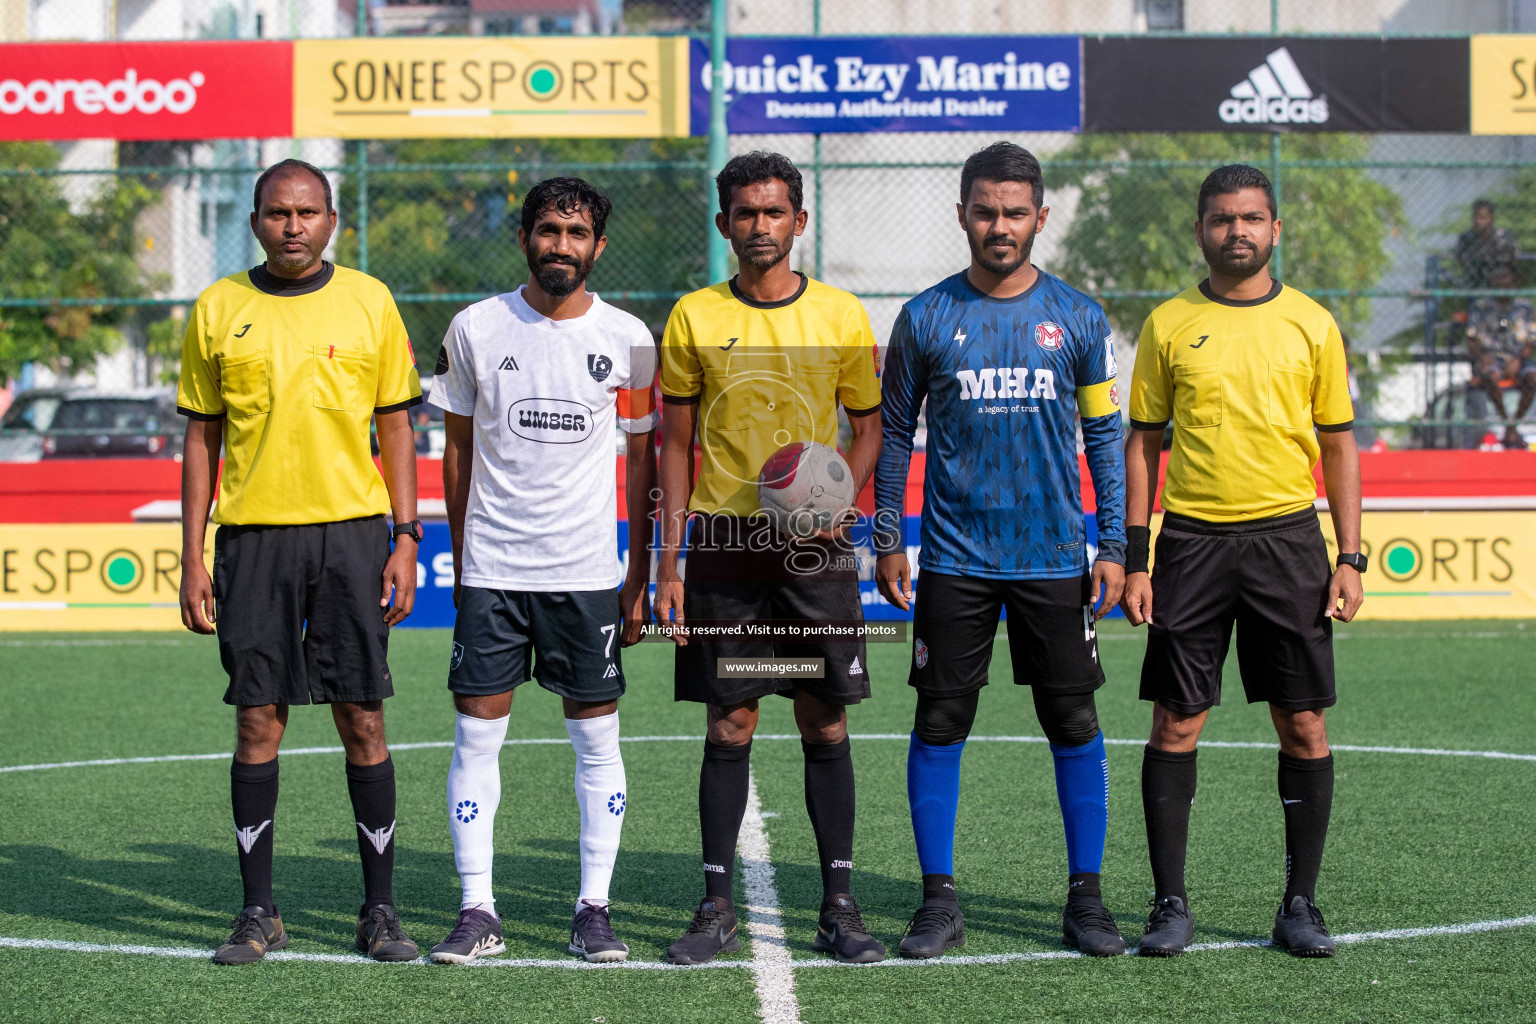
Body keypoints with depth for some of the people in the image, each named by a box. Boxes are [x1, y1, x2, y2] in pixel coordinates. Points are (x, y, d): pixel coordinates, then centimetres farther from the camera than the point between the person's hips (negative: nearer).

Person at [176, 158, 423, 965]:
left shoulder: (369, 302, 5)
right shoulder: (218, 309, 6)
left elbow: (396, 428, 8)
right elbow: (200, 440, 9)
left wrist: (406, 541, 0)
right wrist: (192, 558, 3)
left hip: (350, 533, 0)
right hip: (252, 536, 1)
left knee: (362, 720, -1)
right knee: (258, 723, 1)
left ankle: (379, 910, 8)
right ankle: (258, 912, 10)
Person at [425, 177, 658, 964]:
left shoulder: (627, 339, 1)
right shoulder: (475, 329, 2)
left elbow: (643, 460, 8)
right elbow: (459, 450, 10)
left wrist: (640, 577, 5)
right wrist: (459, 560, 9)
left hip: (589, 573, 0)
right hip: (491, 570, 0)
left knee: (596, 736, 2)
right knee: (477, 732, -1)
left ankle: (594, 909, 10)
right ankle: (477, 913, 4)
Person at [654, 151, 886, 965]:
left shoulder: (841, 317, 3)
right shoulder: (694, 318, 3)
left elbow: (869, 429, 11)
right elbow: (676, 445, 6)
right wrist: (668, 563, 0)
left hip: (815, 550, 0)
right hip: (725, 548, 0)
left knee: (826, 727, 1)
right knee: (728, 728, 2)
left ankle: (839, 907, 7)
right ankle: (717, 908, 8)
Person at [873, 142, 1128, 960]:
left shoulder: (1078, 318, 4)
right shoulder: (925, 318, 3)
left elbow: (1105, 435, 9)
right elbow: (893, 432, 9)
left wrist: (1113, 545, 2)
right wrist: (887, 540, 3)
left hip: (1055, 557, 0)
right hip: (954, 561, 0)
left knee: (1074, 725, 2)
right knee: (938, 724, 0)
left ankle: (1085, 896, 12)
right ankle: (939, 900, 8)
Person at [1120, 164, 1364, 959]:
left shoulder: (1311, 324, 5)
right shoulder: (1169, 325, 5)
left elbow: (1338, 445, 9)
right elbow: (1142, 442, 7)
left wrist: (1350, 557, 1)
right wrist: (1132, 558, 0)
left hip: (1287, 539, 0)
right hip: (1192, 540, 0)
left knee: (1304, 727, 1)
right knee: (1176, 723, -1)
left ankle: (1301, 905, 11)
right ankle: (1170, 903, 8)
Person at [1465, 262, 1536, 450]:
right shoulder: (1480, 307, 8)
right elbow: (1472, 341, 4)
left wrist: (1518, 360, -13)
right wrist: (1482, 356, -17)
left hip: (1519, 358, 2)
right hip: (1490, 357, -2)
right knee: (1491, 376, -37)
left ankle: (1516, 422, -22)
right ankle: (1507, 424, -27)